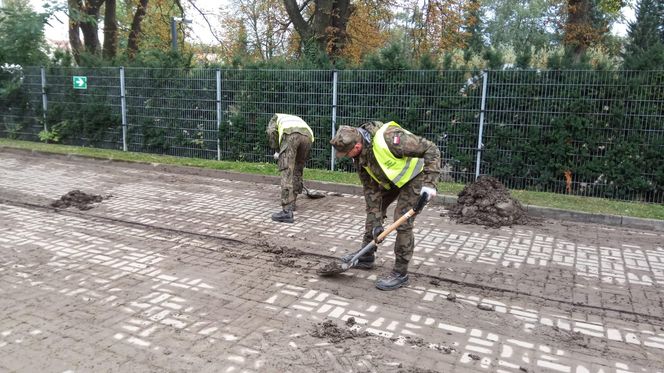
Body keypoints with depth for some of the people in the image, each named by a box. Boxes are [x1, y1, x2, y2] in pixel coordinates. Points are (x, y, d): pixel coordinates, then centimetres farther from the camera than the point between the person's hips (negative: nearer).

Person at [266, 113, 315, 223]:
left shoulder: (276, 117, 36)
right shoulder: (297, 119, 47)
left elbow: (271, 132, 11)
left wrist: (276, 150, 21)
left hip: (290, 135, -5)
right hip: (307, 136, 5)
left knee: (286, 172, -7)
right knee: (297, 170, 22)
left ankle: (287, 212, -14)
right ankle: (291, 203, 31)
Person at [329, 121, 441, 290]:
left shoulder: (389, 138, -38)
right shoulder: (359, 156, -14)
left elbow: (431, 149, -31)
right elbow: (370, 188, -8)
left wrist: (429, 183, -37)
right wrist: (376, 222, -11)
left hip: (414, 175, -7)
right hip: (391, 178, 8)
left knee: (402, 221, -13)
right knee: (373, 210, 10)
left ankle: (400, 273, -1)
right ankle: (366, 256, 26)